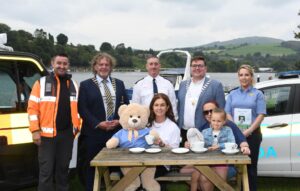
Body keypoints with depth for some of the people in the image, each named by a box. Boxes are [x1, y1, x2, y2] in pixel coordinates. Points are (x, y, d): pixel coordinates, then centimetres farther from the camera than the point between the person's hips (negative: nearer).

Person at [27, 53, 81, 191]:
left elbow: (77, 108, 15)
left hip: (67, 133, 4)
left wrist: (77, 126, 7)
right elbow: (32, 108, -5)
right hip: (47, 134, -4)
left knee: (63, 167, 15)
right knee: (46, 169, 0)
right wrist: (35, 130, -11)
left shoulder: (73, 85, 11)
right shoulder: (41, 83, -2)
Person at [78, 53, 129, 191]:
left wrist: (119, 120, -7)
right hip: (95, 133, -2)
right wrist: (98, 124, -14)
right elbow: (82, 109, -5)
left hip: (117, 132, 3)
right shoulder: (86, 85, 3)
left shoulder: (119, 84, 13)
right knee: (94, 167, 6)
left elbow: (126, 105, 10)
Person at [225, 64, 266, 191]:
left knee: (251, 166, 2)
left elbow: (261, 115, -4)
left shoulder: (258, 94, 3)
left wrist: (248, 131, -14)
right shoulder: (232, 94, 11)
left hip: (252, 135, -2)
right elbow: (227, 113, 5)